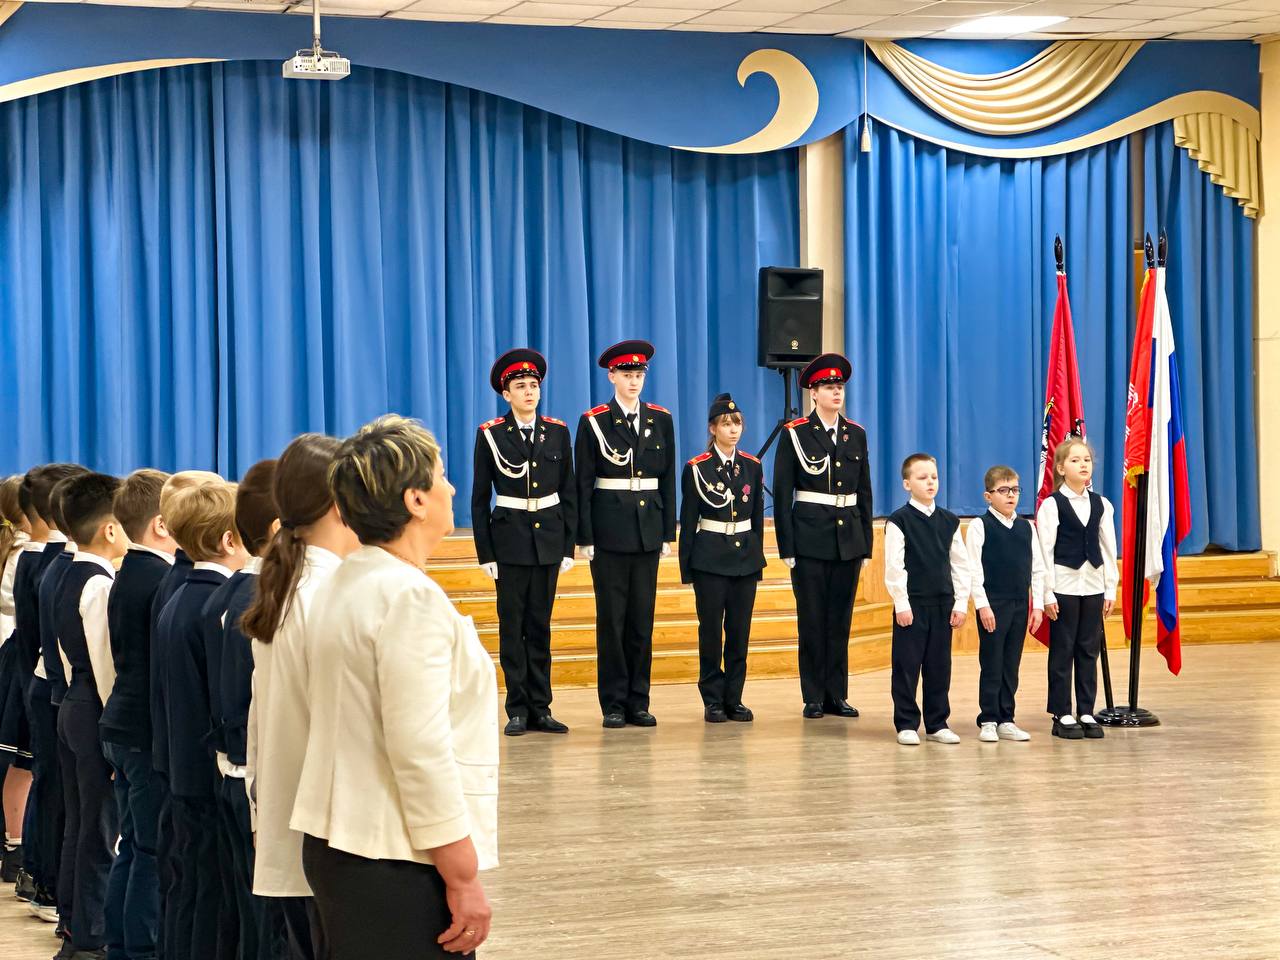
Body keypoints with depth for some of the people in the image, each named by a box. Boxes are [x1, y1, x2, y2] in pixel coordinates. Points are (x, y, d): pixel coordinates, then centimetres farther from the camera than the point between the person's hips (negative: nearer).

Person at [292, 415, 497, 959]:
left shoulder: (346, 585, 12)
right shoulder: (409, 595, -16)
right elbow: (422, 749, -21)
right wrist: (465, 882, -17)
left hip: (339, 847, 9)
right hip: (395, 865, -9)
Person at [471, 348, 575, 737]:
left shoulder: (558, 432, 6)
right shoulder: (490, 435, -1)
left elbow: (569, 493, 8)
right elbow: (479, 498, 0)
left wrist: (568, 545, 3)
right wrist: (484, 553, -4)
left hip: (548, 540, 2)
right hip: (510, 540, -2)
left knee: (540, 626, 6)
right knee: (512, 626, 0)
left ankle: (540, 709, 10)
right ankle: (518, 709, 4)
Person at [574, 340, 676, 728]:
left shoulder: (660, 419, 8)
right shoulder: (594, 422, -2)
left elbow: (668, 479, 10)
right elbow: (583, 484, -3)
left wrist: (668, 533, 6)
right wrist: (585, 538, -7)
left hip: (648, 530, 3)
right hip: (610, 530, -3)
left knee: (643, 617, 6)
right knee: (611, 618, 0)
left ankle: (639, 702, 11)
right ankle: (614, 704, 5)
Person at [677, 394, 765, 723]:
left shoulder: (752, 467, 8)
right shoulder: (696, 468, -3)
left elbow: (758, 517, 12)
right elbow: (688, 521, -1)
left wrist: (757, 560, 9)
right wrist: (686, 569, -4)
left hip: (745, 557, 3)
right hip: (710, 558, -3)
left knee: (740, 631, 4)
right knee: (711, 630, 0)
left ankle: (734, 699, 11)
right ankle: (713, 700, 7)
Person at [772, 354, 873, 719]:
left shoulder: (856, 434, 10)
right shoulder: (795, 434, -2)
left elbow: (864, 492, 13)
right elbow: (782, 494, -3)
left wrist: (866, 545, 9)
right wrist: (786, 548, -7)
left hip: (849, 540, 4)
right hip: (810, 540, -3)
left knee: (840, 620, 6)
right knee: (812, 621, 1)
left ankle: (837, 695, 12)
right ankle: (814, 698, 6)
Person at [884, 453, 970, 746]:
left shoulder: (949, 521, 8)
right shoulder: (899, 521, -6)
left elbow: (960, 565, 10)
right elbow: (893, 567, -9)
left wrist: (960, 603, 4)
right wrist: (902, 604, -12)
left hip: (942, 604, 4)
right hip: (911, 604, -4)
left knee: (939, 666, 8)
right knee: (907, 666, 0)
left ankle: (937, 724, 16)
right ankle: (906, 725, 8)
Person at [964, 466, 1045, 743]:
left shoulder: (1026, 527, 9)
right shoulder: (980, 526, -5)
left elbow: (1037, 569, 11)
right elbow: (973, 569, -8)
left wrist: (1037, 605, 5)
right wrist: (982, 605, -13)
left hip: (1020, 605, 4)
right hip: (992, 605, -4)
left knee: (1011, 666, 8)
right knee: (991, 665, 0)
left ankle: (1006, 721, 14)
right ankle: (988, 722, 7)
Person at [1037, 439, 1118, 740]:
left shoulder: (1101, 504, 7)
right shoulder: (1051, 505, -6)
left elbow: (1108, 548, 9)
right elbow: (1045, 551, -8)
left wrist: (1111, 589, 5)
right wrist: (1047, 593, -11)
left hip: (1093, 584, 4)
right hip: (1064, 584, -4)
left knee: (1089, 650, 6)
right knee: (1062, 651, 1)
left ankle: (1086, 713, 13)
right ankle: (1062, 715, 6)